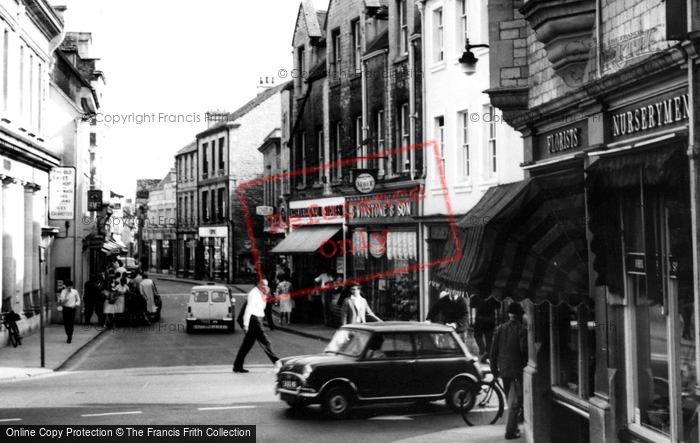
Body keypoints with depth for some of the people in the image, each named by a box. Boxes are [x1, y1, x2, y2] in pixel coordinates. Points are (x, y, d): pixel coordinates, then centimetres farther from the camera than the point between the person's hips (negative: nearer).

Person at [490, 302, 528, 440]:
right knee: (515, 401, -2)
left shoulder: (499, 329, 6)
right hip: (517, 369, -6)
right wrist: (526, 364, -3)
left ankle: (513, 427, 28)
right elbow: (524, 350, -17)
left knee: (511, 400, 19)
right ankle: (510, 431, -5)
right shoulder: (522, 329, -10)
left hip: (503, 370, 6)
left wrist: (494, 369, 13)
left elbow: (494, 351, 6)